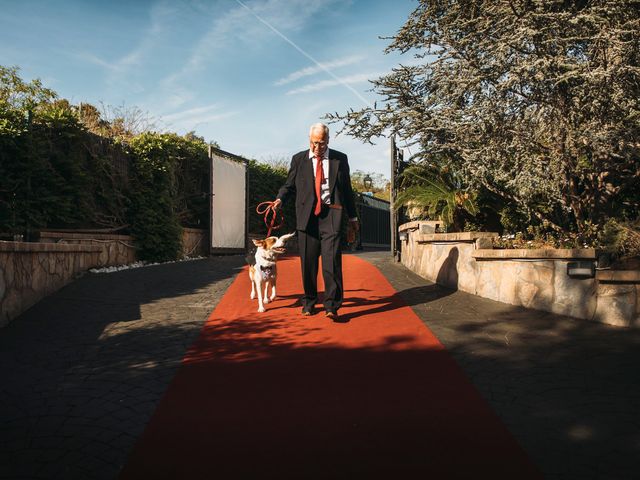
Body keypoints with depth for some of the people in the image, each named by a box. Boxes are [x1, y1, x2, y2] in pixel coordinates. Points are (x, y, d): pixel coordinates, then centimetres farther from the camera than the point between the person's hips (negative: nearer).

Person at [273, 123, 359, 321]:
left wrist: (353, 216, 17)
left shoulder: (340, 159, 11)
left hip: (331, 215, -1)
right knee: (308, 262, 5)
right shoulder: (298, 159, 11)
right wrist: (280, 198, -8)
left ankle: (331, 306, -6)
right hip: (307, 215, 1)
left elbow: (347, 189, 15)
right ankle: (309, 303, 19)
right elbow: (289, 185, 14)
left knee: (332, 260, -11)